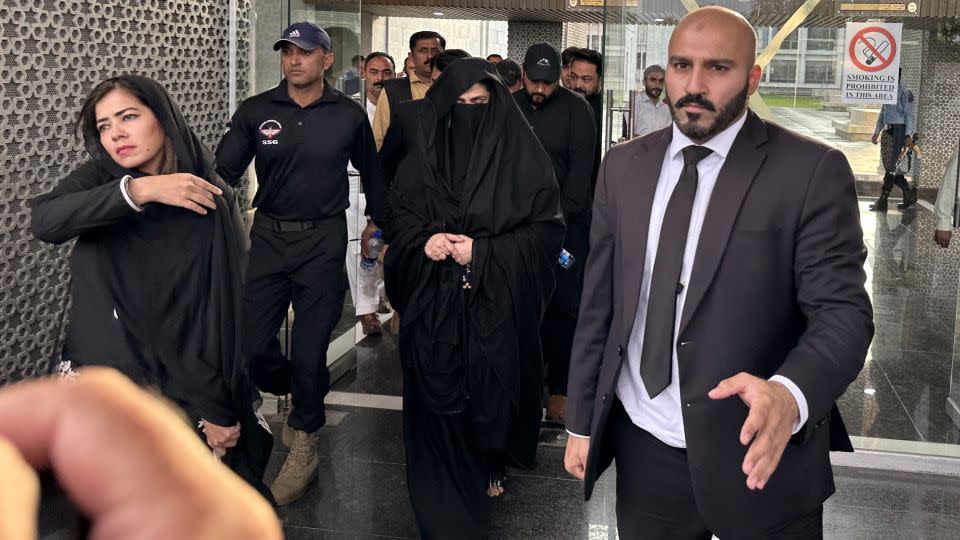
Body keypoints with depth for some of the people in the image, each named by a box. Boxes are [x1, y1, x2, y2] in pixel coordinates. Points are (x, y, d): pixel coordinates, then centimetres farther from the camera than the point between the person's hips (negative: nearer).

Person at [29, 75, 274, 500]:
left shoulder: (211, 202, -11)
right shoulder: (98, 178, -2)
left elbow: (224, 305, -13)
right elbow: (44, 220, -23)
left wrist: (219, 408, -15)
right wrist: (138, 190, -32)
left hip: (178, 382, -3)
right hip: (97, 367, 3)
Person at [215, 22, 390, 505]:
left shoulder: (348, 114, -1)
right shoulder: (256, 111, -2)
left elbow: (370, 171, 13)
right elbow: (225, 168, -9)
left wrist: (381, 224, 18)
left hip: (323, 239, -2)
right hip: (269, 235, 2)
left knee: (310, 346, 0)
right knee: (252, 344, 2)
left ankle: (304, 442, 20)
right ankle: (306, 397, 33)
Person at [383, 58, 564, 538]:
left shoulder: (521, 157, -5)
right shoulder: (423, 155, 3)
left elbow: (546, 230, -6)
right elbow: (401, 214, 10)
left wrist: (484, 252, -16)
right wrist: (424, 241, -12)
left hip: (497, 303, -1)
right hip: (434, 302, 2)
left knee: (491, 390, 9)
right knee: (438, 394, 4)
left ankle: (489, 466, 35)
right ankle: (444, 490, 21)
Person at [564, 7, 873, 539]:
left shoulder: (812, 171, -10)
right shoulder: (623, 166, 3)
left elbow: (842, 311, -14)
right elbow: (599, 301, 7)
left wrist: (790, 394, -32)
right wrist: (581, 420, 8)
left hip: (762, 457, -3)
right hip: (644, 453, 4)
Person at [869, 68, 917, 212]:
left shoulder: (904, 93, -8)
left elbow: (909, 115, -10)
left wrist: (908, 136, -15)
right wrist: (876, 132, 21)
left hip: (898, 131, -8)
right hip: (887, 131, 8)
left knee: (890, 167, -7)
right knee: (888, 166, 10)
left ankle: (882, 201, -6)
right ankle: (909, 194, 22)